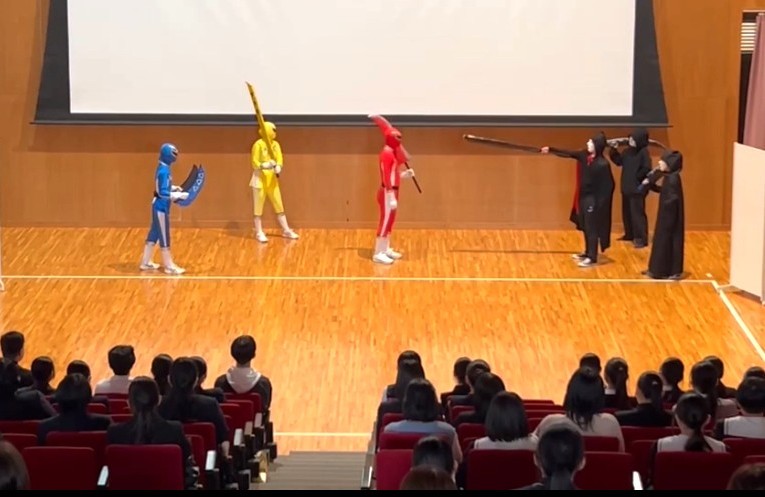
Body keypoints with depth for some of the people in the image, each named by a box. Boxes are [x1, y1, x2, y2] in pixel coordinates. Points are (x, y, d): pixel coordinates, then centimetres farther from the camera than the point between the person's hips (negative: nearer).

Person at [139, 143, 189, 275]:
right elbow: (163, 192, -26)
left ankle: (146, 262, 22)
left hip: (159, 206, 10)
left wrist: (174, 188, 6)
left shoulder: (163, 168, 7)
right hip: (161, 207, -10)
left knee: (154, 234, 15)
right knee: (164, 237, -1)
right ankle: (169, 265, 7)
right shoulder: (164, 171, -23)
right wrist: (179, 195, -25)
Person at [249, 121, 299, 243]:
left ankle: (286, 230, 20)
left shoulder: (276, 144, 6)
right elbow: (255, 163, -13)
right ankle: (259, 233, 8)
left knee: (279, 206, 11)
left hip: (272, 179, 6)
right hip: (260, 179, -6)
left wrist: (278, 167, -22)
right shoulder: (258, 144, -12)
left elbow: (279, 159, -1)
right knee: (259, 207, 1)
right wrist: (264, 166, -29)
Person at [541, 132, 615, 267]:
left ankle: (592, 258, 4)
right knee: (585, 227, 17)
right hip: (583, 197, 8)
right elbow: (567, 153, 13)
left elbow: (609, 185, -19)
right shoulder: (584, 156, 1)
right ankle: (588, 253, 31)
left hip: (593, 199, -8)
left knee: (592, 228, -2)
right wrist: (550, 149, 15)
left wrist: (600, 203, -19)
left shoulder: (602, 164, -21)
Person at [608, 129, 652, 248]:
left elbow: (646, 169, -20)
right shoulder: (627, 151, 8)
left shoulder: (644, 152, -15)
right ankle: (630, 235, 29)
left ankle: (641, 239, -5)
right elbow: (618, 161, 14)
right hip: (627, 187, 8)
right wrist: (614, 150, 2)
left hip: (637, 189, -8)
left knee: (637, 213, -8)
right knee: (627, 212, 16)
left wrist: (636, 177, -13)